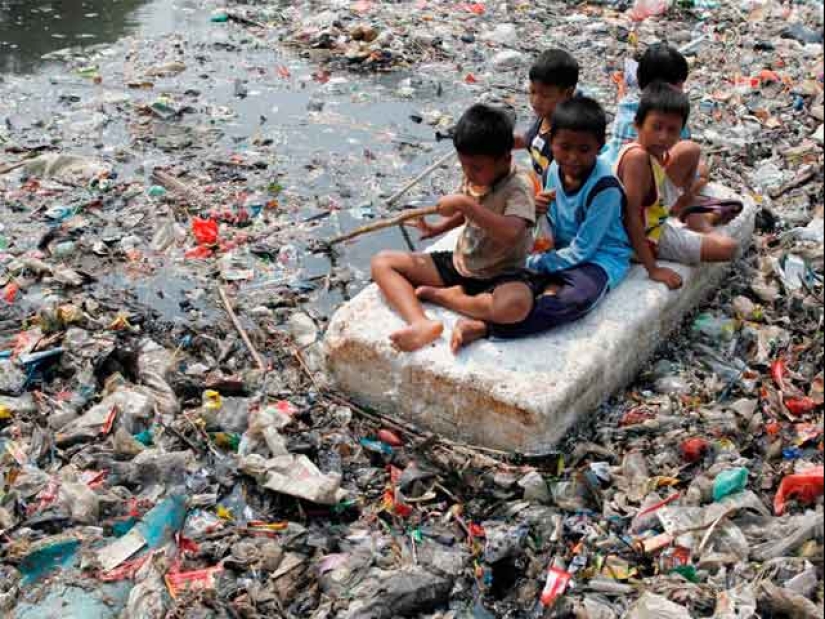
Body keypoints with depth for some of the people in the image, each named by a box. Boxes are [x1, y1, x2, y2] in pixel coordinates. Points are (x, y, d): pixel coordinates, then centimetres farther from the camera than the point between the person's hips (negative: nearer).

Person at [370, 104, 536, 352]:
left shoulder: (519, 186, -20)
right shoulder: (474, 177, -1)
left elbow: (511, 234, -39)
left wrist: (466, 203, -36)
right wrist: (439, 228, 4)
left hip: (498, 277, -7)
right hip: (459, 264, 7)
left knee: (514, 306, -42)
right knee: (382, 262, -4)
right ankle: (422, 324, -30)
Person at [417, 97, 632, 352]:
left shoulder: (605, 187, -22)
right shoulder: (555, 170, -2)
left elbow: (581, 250, -19)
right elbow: (553, 228, 7)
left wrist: (534, 263, -16)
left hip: (601, 257, -8)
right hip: (565, 249, 8)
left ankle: (483, 326, -39)